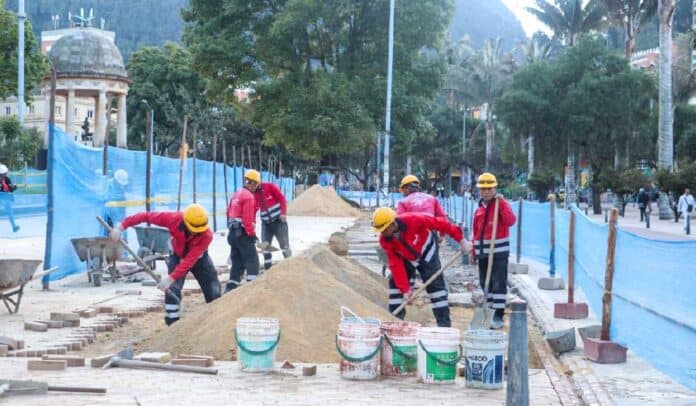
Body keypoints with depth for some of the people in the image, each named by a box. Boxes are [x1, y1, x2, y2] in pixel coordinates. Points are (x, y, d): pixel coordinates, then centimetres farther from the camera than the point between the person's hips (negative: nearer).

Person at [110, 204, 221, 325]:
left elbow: (190, 260, -42)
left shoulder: (207, 235, -38)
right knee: (172, 290, -18)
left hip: (199, 258, 0)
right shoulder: (174, 218, -35)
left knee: (214, 293, -1)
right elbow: (146, 216, -26)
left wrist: (171, 278, -48)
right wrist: (121, 227, -29)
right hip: (178, 256, 0)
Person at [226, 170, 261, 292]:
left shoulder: (236, 194, 17)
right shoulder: (248, 196, -12)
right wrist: (251, 233, -14)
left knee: (237, 262, 12)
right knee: (252, 260, -10)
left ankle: (231, 288, 8)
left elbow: (229, 212, 20)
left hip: (233, 232, 9)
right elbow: (248, 218, -19)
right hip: (243, 233, -9)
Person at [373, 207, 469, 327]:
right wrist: (405, 289, -24)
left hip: (426, 253, -3)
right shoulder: (385, 240, -24)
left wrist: (459, 237, -20)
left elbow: (439, 223, -27)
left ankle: (444, 323, -2)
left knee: (435, 285, -6)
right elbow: (396, 265, -21)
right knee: (395, 282, -7)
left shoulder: (413, 220, -38)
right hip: (406, 259, 3)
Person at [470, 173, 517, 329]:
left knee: (499, 284, -6)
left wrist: (501, 203, -28)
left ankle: (498, 316, -5)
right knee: (485, 283, 12)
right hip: (482, 252, 6)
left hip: (498, 252, -6)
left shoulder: (501, 205, -4)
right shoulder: (480, 208, 14)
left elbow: (510, 221, -22)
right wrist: (473, 251, 18)